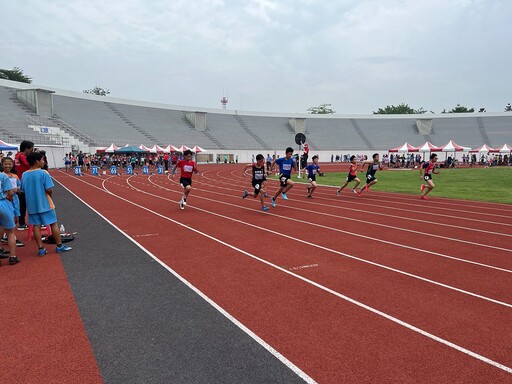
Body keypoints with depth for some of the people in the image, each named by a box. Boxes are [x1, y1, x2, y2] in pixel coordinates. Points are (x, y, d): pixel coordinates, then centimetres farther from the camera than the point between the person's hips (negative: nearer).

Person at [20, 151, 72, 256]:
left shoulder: (24, 175, 3)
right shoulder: (43, 173, -15)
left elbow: (23, 190, 9)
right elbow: (49, 190, -17)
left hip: (32, 205, 5)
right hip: (45, 204, -5)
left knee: (36, 226, 8)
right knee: (54, 224, 5)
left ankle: (40, 248, 9)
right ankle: (59, 246, 12)